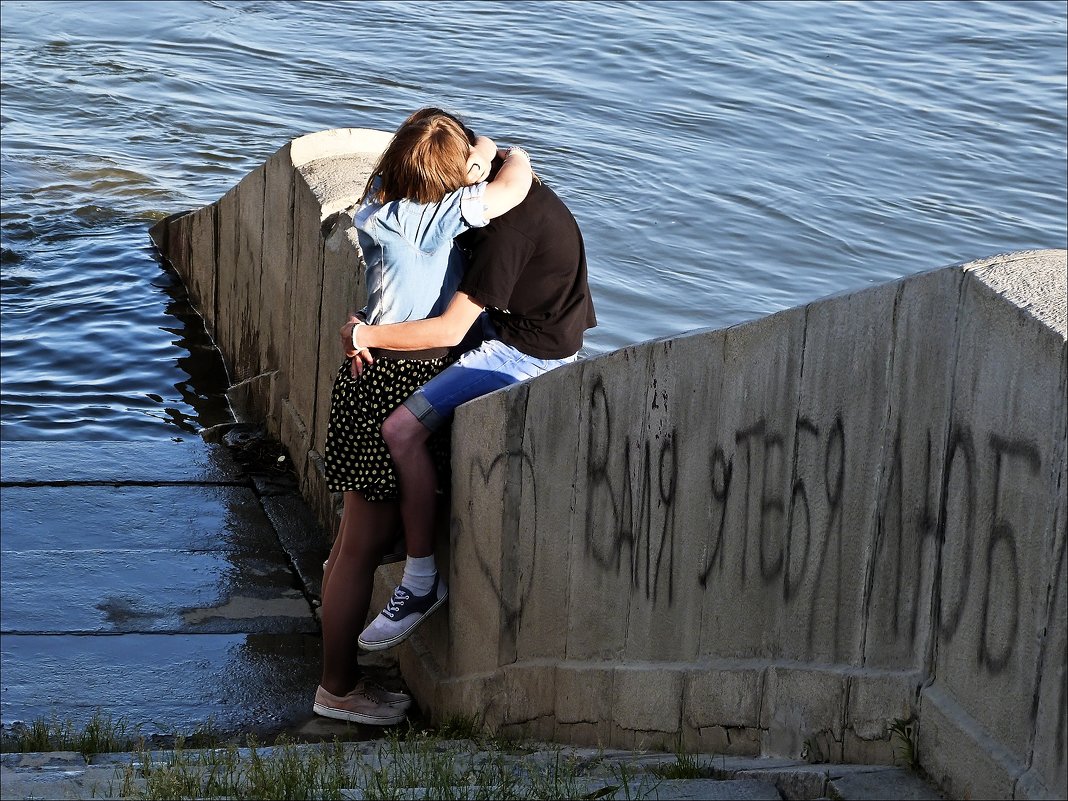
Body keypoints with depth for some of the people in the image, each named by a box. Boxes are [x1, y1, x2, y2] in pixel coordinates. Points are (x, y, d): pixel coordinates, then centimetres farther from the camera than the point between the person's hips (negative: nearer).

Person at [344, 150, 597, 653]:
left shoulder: (508, 226, -30)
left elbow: (449, 331, -30)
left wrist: (363, 335, -18)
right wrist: (370, 331, 1)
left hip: (530, 354, -11)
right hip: (519, 324, 11)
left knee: (402, 430, -19)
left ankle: (423, 582, -9)